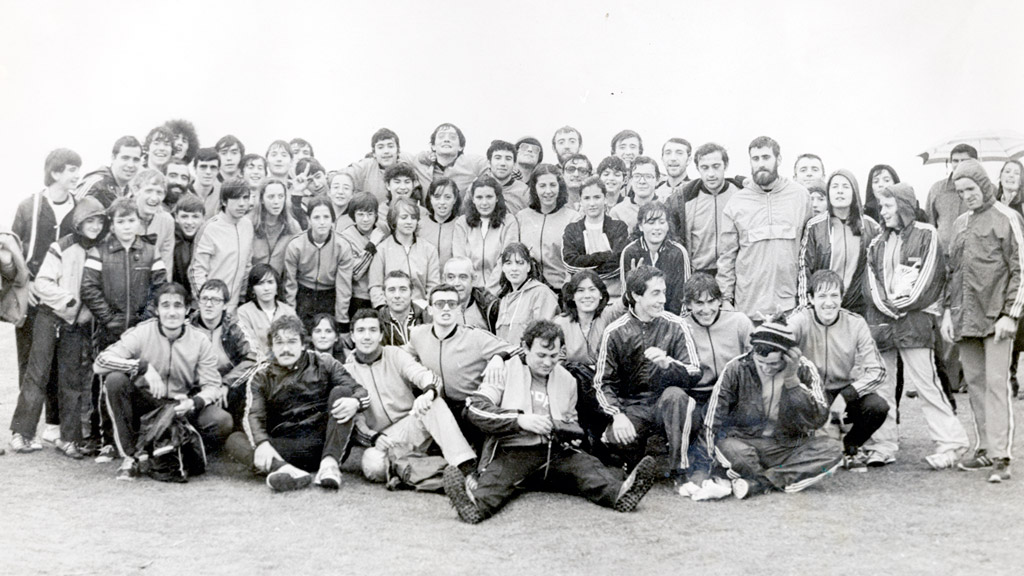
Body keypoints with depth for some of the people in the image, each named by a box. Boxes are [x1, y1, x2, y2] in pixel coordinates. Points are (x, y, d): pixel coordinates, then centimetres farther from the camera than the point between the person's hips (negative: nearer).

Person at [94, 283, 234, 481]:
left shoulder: (200, 341, -5)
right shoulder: (141, 333, -11)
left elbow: (212, 386, -5)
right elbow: (100, 362, -22)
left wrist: (193, 403, -27)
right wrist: (143, 366, -34)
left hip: (182, 407, 1)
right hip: (144, 403, 0)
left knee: (223, 422, -26)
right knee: (115, 379, -29)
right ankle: (130, 456, -15)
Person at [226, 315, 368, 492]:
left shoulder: (322, 363, 10)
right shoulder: (262, 376, 12)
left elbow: (359, 390, 1)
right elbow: (253, 415, -4)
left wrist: (355, 402, -26)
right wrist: (262, 443, -27)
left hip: (324, 440, -1)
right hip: (286, 448, 1)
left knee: (340, 391, -17)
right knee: (235, 440, -17)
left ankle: (330, 463, -34)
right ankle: (286, 470, -47)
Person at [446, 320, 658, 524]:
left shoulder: (567, 380, 22)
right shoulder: (507, 370, 9)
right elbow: (476, 409, -2)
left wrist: (567, 430, 6)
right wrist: (520, 420, -14)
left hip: (557, 452, 4)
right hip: (514, 449, -3)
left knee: (587, 465, -26)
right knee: (496, 476, -35)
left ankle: (620, 493, -53)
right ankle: (477, 503, -65)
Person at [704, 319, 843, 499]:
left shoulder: (804, 370, -1)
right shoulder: (736, 369, -4)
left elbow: (817, 420, -11)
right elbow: (714, 422, -1)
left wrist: (792, 381, -18)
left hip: (789, 449, 2)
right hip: (745, 444, -2)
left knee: (832, 449, -25)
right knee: (728, 447, -36)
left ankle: (755, 483, -28)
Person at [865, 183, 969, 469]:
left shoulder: (926, 235, 3)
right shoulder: (877, 243, 19)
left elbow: (931, 277, -5)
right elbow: (872, 281, 12)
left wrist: (904, 305, -8)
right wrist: (885, 305, -5)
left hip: (915, 319, -5)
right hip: (881, 320, 6)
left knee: (925, 382, -9)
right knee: (879, 384, 3)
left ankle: (951, 442, -1)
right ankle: (883, 445, 10)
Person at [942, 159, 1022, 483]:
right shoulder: (960, 224, 17)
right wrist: (948, 310, 12)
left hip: (996, 316, -6)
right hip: (965, 319, 6)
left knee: (996, 383, -9)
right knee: (974, 383, 8)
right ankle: (984, 449, 17)